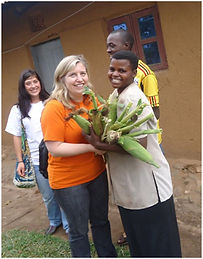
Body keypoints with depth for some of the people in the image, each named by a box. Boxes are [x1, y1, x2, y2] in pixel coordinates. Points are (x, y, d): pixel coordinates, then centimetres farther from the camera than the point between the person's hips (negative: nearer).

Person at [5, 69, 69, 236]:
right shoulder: (18, 110, 1)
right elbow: (16, 136, 5)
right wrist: (20, 161, 2)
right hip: (38, 161, 1)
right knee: (48, 196, 14)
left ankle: (68, 225, 29)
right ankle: (54, 221, 42)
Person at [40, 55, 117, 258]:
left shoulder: (92, 101, 0)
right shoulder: (54, 108, -19)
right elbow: (55, 149, -23)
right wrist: (91, 147, -25)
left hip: (96, 173, 6)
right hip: (68, 181, -6)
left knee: (101, 221, 24)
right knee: (79, 231, 13)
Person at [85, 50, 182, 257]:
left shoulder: (131, 98, -22)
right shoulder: (116, 94, 8)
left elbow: (139, 145, -27)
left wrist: (99, 145, -21)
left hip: (146, 183, -9)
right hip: (130, 182, 10)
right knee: (138, 235, 27)